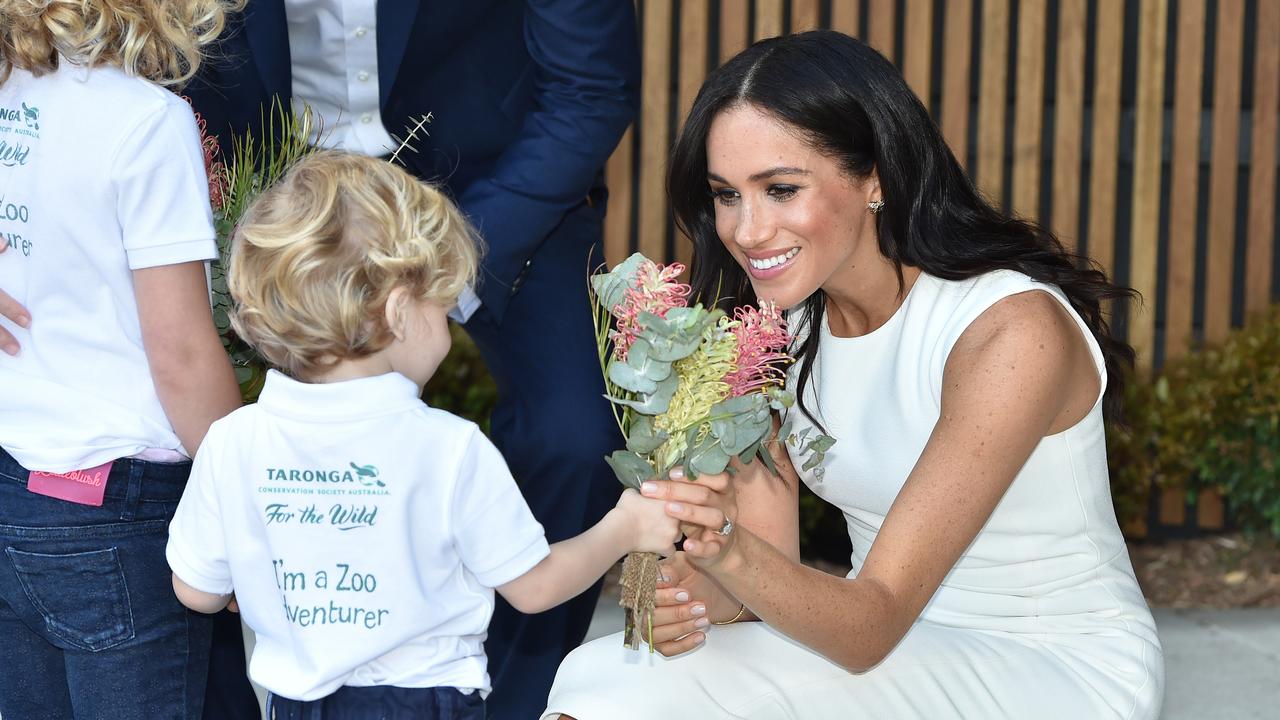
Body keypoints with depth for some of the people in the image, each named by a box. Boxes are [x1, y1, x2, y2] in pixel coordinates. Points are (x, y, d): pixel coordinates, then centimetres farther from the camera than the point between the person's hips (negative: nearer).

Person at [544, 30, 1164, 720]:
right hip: (896, 643, 5)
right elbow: (770, 573, -4)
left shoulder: (1012, 331, -23)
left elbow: (873, 627, -25)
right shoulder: (778, 326, -2)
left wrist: (733, 553, -43)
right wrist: (697, 594, -26)